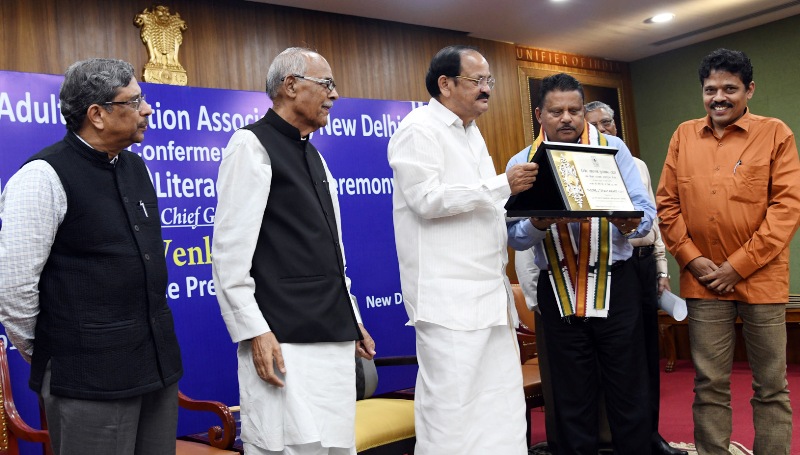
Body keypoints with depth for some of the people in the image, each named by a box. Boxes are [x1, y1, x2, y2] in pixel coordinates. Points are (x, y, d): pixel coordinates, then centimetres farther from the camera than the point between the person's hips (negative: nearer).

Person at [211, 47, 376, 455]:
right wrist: (254, 332, -17)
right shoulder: (252, 145, -5)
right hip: (286, 344, -8)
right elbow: (230, 252, -12)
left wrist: (352, 318, 20)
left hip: (334, 338, 8)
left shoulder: (313, 155, 19)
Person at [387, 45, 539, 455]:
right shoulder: (420, 129, -7)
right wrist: (503, 185, -18)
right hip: (448, 294, -9)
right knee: (452, 405, -5)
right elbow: (426, 199, -18)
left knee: (502, 405, 9)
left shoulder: (470, 132, 21)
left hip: (489, 290, 9)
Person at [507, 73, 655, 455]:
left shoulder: (613, 148, 4)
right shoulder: (522, 163, 4)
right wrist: (537, 224, -24)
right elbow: (514, 237, -3)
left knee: (628, 392, 6)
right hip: (557, 293, 1)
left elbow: (644, 210, -4)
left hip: (615, 285, 0)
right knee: (572, 399, 11)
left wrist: (630, 223, -26)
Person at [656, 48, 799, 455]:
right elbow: (667, 204, 7)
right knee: (709, 386, 8)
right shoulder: (684, 136, 8)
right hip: (703, 281, 2)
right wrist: (692, 259, -6)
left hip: (760, 279, -2)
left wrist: (739, 265, -13)